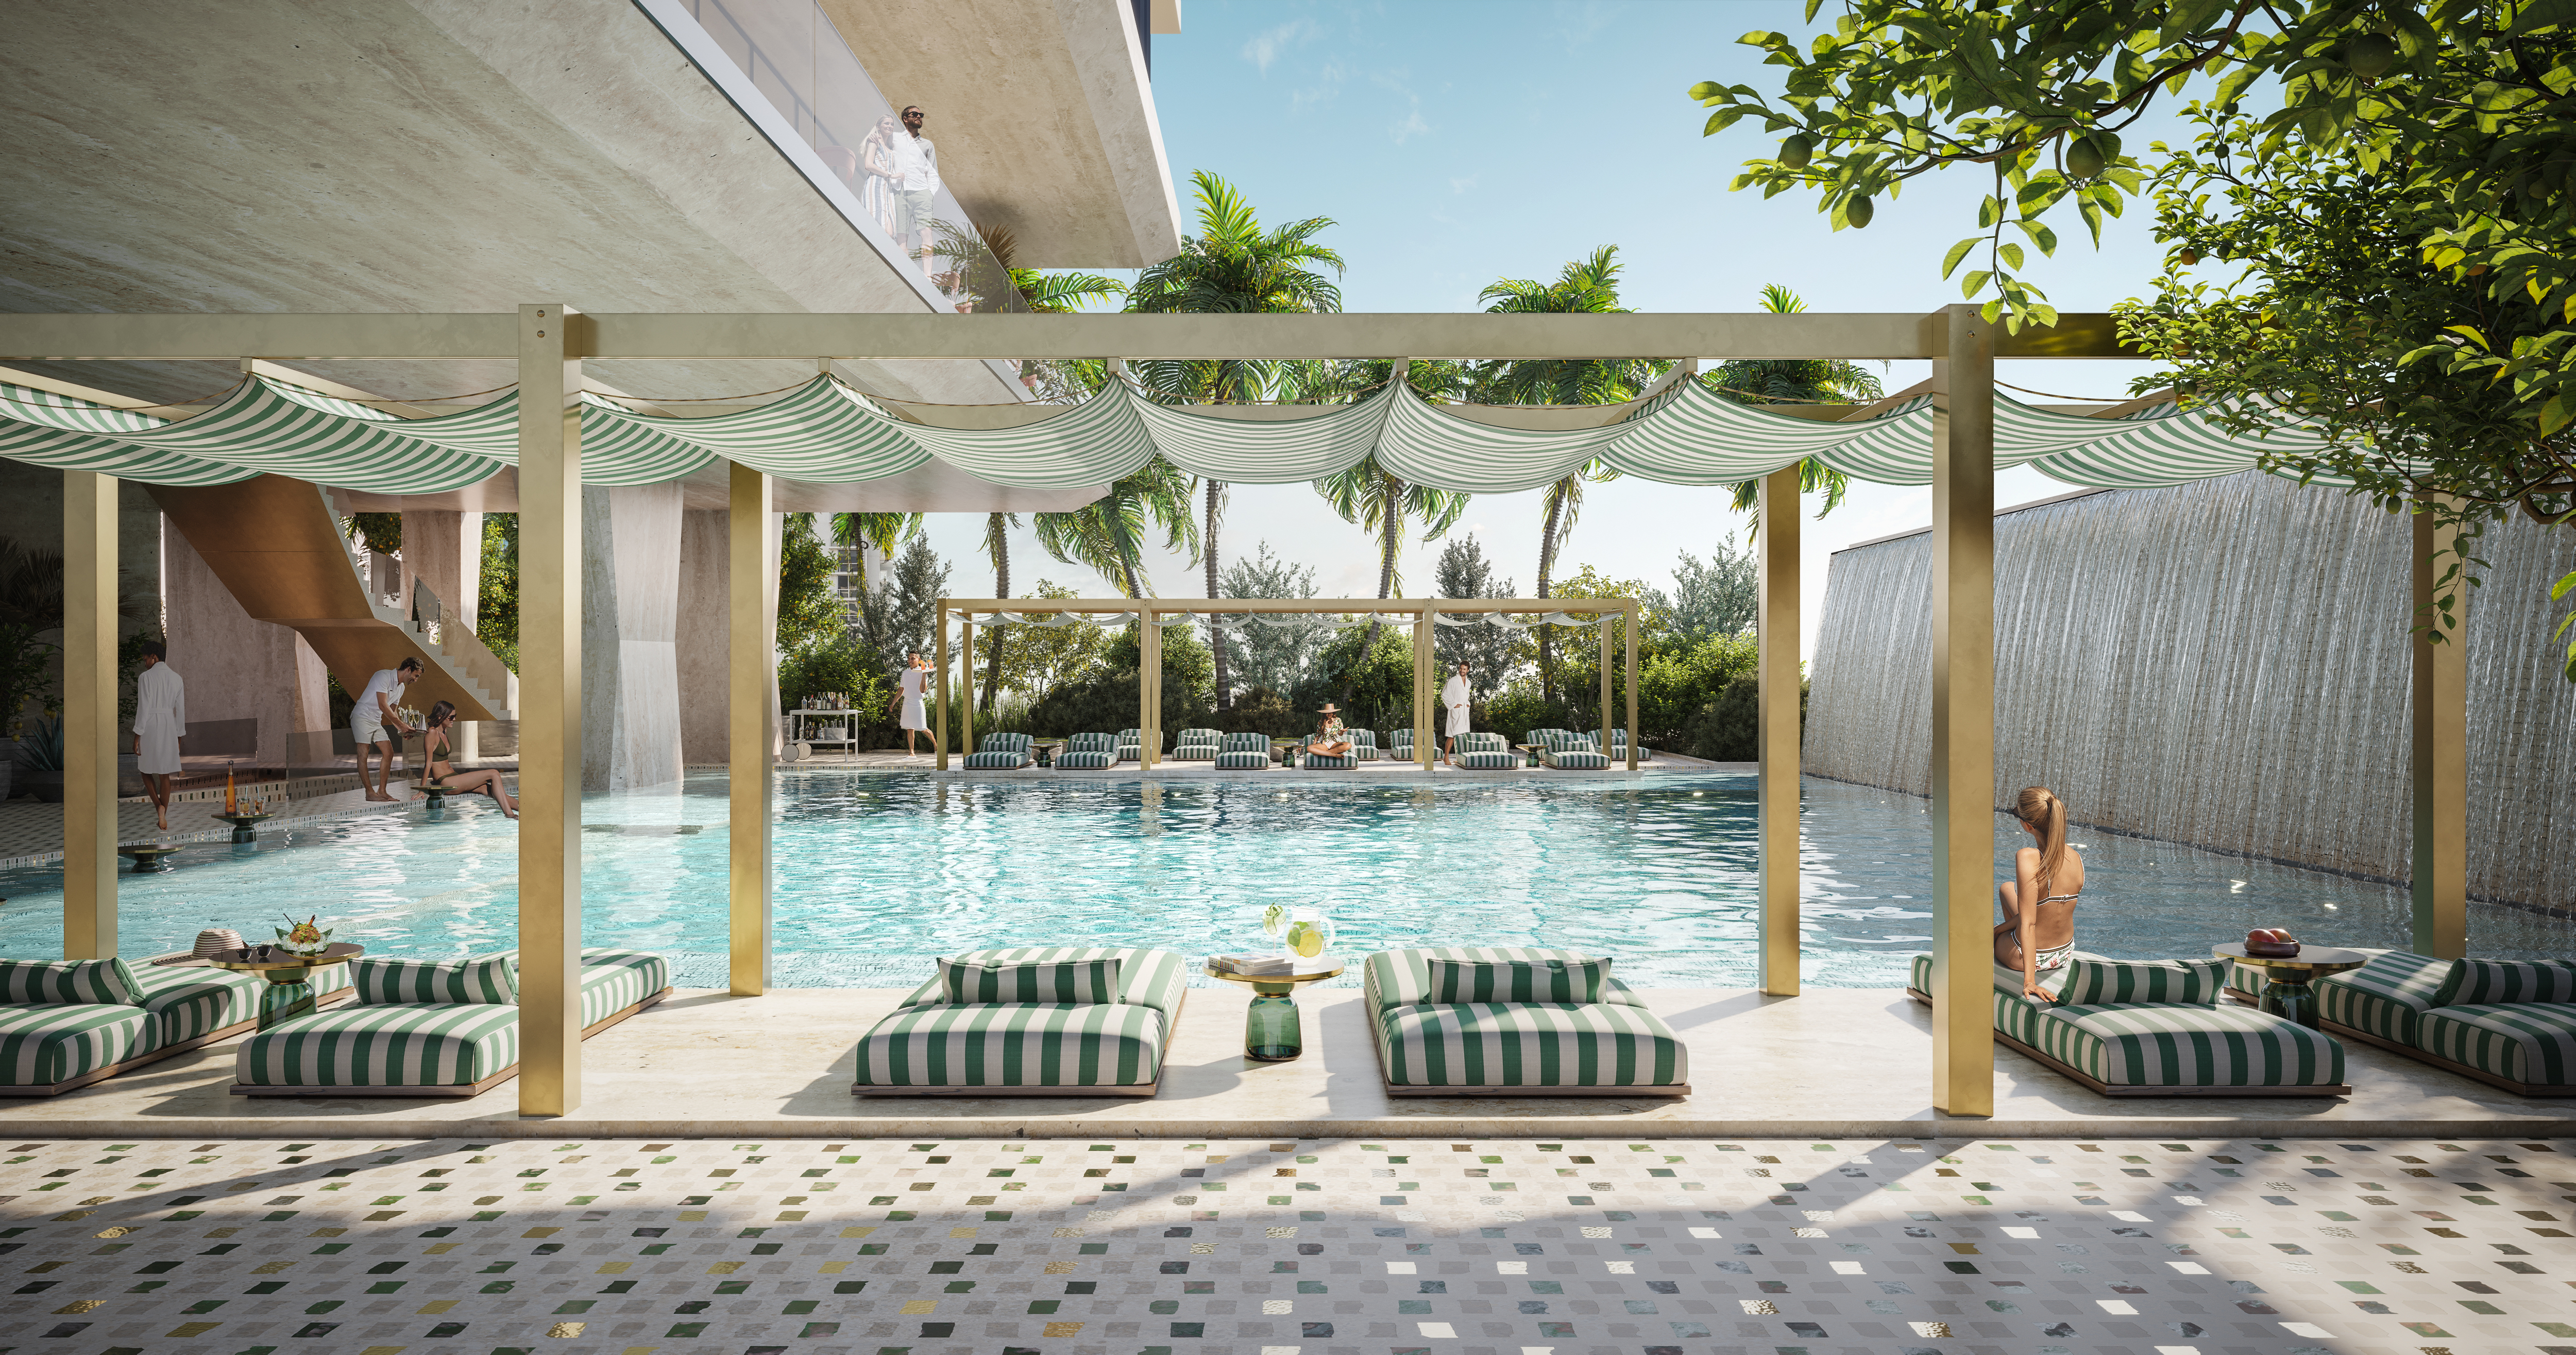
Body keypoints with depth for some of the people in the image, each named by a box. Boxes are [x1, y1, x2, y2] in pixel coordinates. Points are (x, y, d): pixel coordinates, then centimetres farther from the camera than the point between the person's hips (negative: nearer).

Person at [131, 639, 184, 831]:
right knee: (165, 774, 8)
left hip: (150, 727, -4)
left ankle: (158, 805, -7)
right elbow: (180, 710, 9)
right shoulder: (176, 679, 6)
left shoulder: (145, 677, -8)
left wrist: (137, 736, -7)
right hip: (169, 728, 4)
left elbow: (143, 708, -12)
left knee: (146, 770, 13)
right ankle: (163, 816, 7)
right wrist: (179, 736, 15)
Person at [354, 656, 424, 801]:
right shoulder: (384, 676, -17)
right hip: (362, 717, -9)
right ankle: (370, 793, -9)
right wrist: (402, 725, -22)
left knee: (389, 753, 0)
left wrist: (401, 730, 3)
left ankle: (382, 791, 3)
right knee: (363, 754, -9)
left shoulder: (401, 687, 11)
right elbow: (383, 705, -23)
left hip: (377, 722, 9)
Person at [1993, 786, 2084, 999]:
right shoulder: (2077, 860, -10)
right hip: (2063, 955, 5)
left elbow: (2028, 923, -30)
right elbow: (2041, 910, -1)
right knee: (2006, 887, 28)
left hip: (2026, 957, -5)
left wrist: (2029, 980, -27)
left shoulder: (2028, 858, -31)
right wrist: (1998, 929, 10)